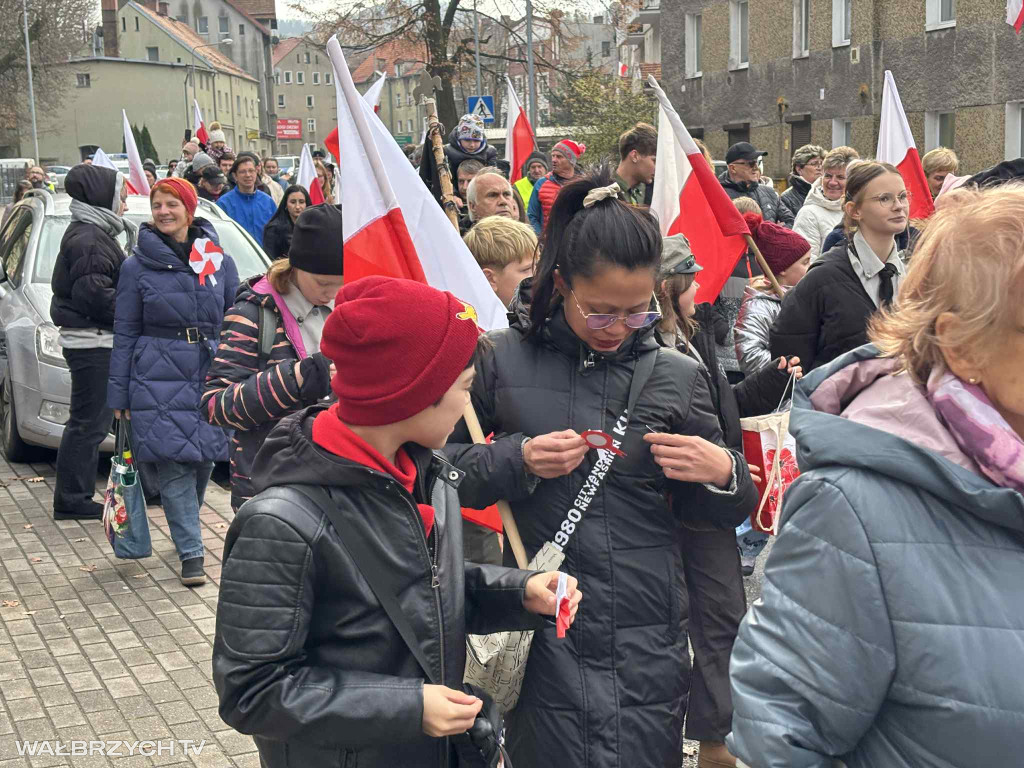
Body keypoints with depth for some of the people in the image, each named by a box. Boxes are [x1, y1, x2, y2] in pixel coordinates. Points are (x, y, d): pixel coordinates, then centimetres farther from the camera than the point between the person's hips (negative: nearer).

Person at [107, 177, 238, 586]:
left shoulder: (219, 262, 7)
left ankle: (185, 530, 32)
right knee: (174, 465, -8)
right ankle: (191, 552, -3)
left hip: (212, 376, 2)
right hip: (159, 379, -2)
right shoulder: (137, 266, 3)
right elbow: (125, 332, 4)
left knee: (204, 459, 8)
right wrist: (120, 394, 2)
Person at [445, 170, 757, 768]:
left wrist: (724, 473, -11)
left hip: (648, 649, 1)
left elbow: (725, 513, 12)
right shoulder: (503, 361, -1)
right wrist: (515, 460, -14)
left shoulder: (677, 376, 4)